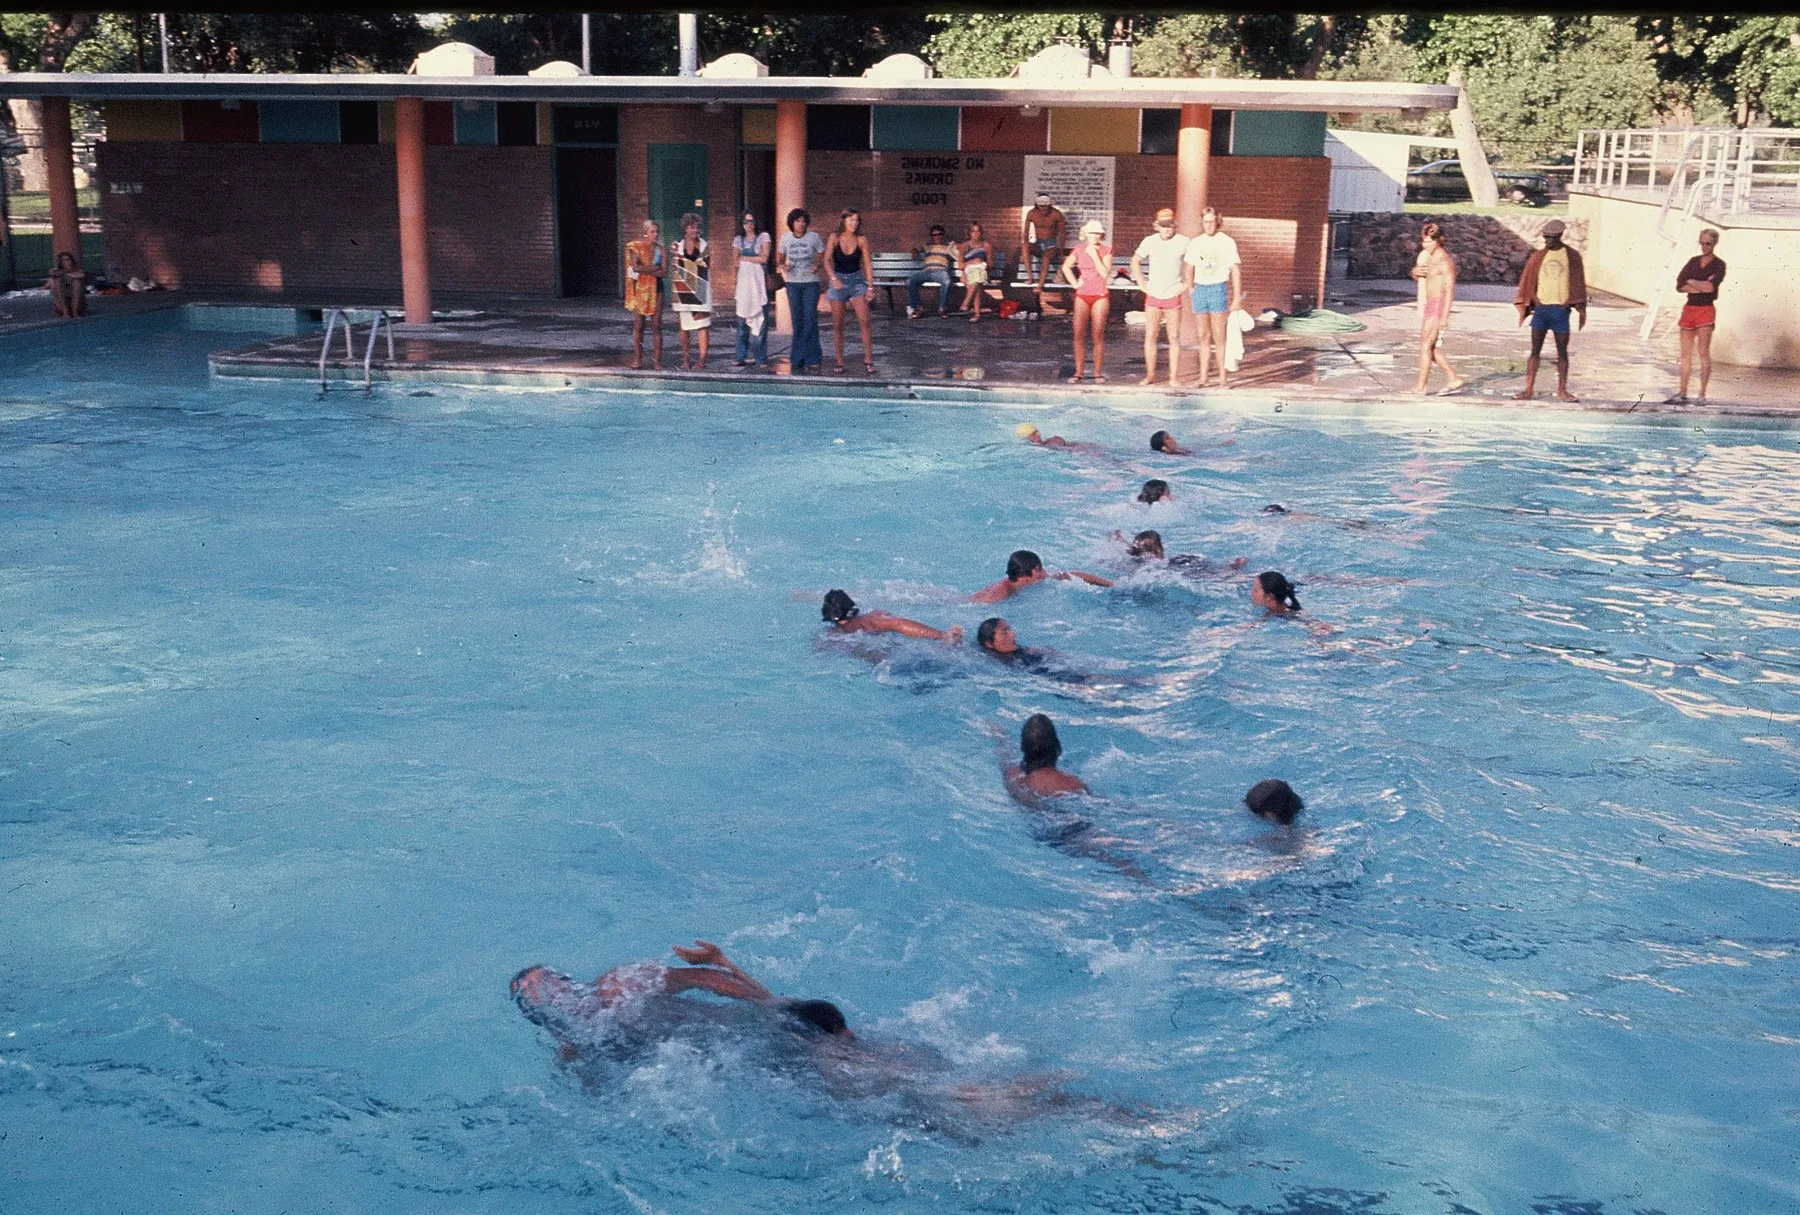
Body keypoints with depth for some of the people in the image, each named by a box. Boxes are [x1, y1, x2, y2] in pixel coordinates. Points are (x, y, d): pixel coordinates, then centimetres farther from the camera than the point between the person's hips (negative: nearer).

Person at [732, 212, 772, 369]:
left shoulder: (763, 237, 5)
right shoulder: (738, 239, 15)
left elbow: (764, 258, -5)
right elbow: (736, 261, 10)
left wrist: (744, 258, 0)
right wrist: (755, 259, -1)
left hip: (759, 283, -3)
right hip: (744, 282, 3)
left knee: (761, 320, -7)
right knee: (742, 321, -1)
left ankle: (762, 359, -4)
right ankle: (742, 357, 4)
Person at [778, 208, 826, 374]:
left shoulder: (814, 237, -3)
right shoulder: (785, 237, 2)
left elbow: (823, 256, 3)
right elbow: (779, 255, 14)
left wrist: (817, 265, -17)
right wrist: (781, 265, -8)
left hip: (811, 282, -2)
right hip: (793, 283, 2)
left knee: (810, 319, -9)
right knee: (797, 320, 3)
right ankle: (798, 360, 10)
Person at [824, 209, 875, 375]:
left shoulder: (861, 240, -4)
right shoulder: (835, 237, -4)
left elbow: (867, 264, -3)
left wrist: (870, 286, -10)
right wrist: (833, 278, -25)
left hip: (857, 280, 0)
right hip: (838, 280, 0)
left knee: (864, 320, -14)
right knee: (837, 325, 2)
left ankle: (868, 360, -8)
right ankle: (840, 363, 9)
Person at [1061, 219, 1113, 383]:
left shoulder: (1106, 250, -1)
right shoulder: (1079, 249, 4)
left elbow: (1105, 273, -12)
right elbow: (1066, 266, 17)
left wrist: (1094, 255, -13)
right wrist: (1074, 283, 6)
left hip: (1100, 295, -2)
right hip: (1082, 295, 2)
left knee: (1098, 335, -2)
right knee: (1079, 334, -3)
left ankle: (1098, 372, 4)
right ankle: (1078, 372, 3)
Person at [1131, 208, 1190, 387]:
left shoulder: (1183, 242, -4)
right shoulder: (1149, 241, 2)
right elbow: (1135, 261, 15)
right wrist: (1141, 284, 6)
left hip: (1173, 297, -2)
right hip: (1153, 296, 2)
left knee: (1174, 338, -1)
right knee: (1150, 336, 1)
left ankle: (1173, 377, 2)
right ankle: (1150, 374, 8)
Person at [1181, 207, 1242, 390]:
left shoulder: (1227, 242, 0)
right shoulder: (1195, 243, 10)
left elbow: (1236, 272, 1)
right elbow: (1188, 270, 19)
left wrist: (1237, 298, -3)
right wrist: (1190, 290, 8)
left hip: (1218, 288, -4)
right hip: (1199, 289, 4)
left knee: (1219, 336, -5)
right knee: (1203, 336, 6)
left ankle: (1223, 377, -1)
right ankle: (1203, 377, 9)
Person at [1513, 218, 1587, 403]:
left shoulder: (1572, 256, 4)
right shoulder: (1538, 256, 7)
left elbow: (1578, 284, 7)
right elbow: (1527, 281, 10)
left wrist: (1581, 311, 3)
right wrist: (1523, 308, 5)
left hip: (1561, 309, -1)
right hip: (1541, 308, 1)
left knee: (1562, 352, 2)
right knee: (1535, 351, 0)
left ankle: (1562, 391, 7)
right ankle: (1529, 390, 1)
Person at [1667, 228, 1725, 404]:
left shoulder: (1719, 264, -3)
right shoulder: (1693, 261, 12)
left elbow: (1711, 287, -20)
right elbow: (1679, 286, 2)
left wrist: (1691, 282, -5)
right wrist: (1701, 286, -10)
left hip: (1706, 310, -5)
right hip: (1689, 309, 5)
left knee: (1704, 353, -8)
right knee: (1686, 353, 8)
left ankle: (1702, 394, -7)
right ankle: (1682, 394, 13)